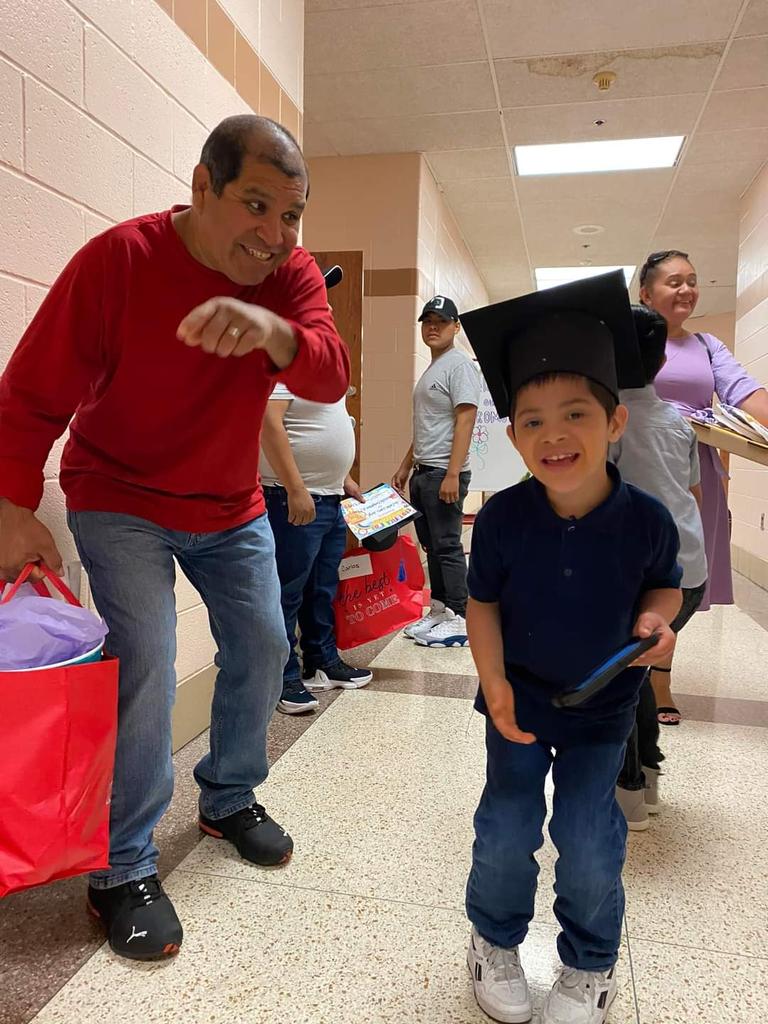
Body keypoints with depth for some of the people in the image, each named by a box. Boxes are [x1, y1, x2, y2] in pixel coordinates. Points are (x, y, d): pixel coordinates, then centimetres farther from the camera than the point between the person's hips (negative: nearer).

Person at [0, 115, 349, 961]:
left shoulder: (291, 272, -8)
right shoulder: (117, 259, -19)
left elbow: (329, 377, -24)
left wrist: (273, 330, -45)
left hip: (232, 508, 5)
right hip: (120, 502, -4)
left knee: (262, 649, 7)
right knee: (145, 663, -15)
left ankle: (229, 799, 32)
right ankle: (123, 871, 4)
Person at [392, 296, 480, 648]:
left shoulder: (458, 364, -9)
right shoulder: (431, 369, 20)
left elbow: (465, 421, -17)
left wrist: (452, 475, -23)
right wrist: (405, 467, 23)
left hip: (444, 473, -10)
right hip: (422, 473, 10)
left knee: (447, 546, -7)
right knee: (431, 546, 12)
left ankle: (458, 621, 0)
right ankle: (438, 613, 21)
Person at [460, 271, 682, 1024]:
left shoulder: (646, 519, -19)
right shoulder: (502, 517, -20)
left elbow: (665, 585, 1)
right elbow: (483, 604, -8)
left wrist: (655, 619, -21)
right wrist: (494, 682, -20)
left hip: (603, 706, 0)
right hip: (519, 697, 0)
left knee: (588, 838, 5)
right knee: (507, 829, 6)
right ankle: (495, 942, 37)